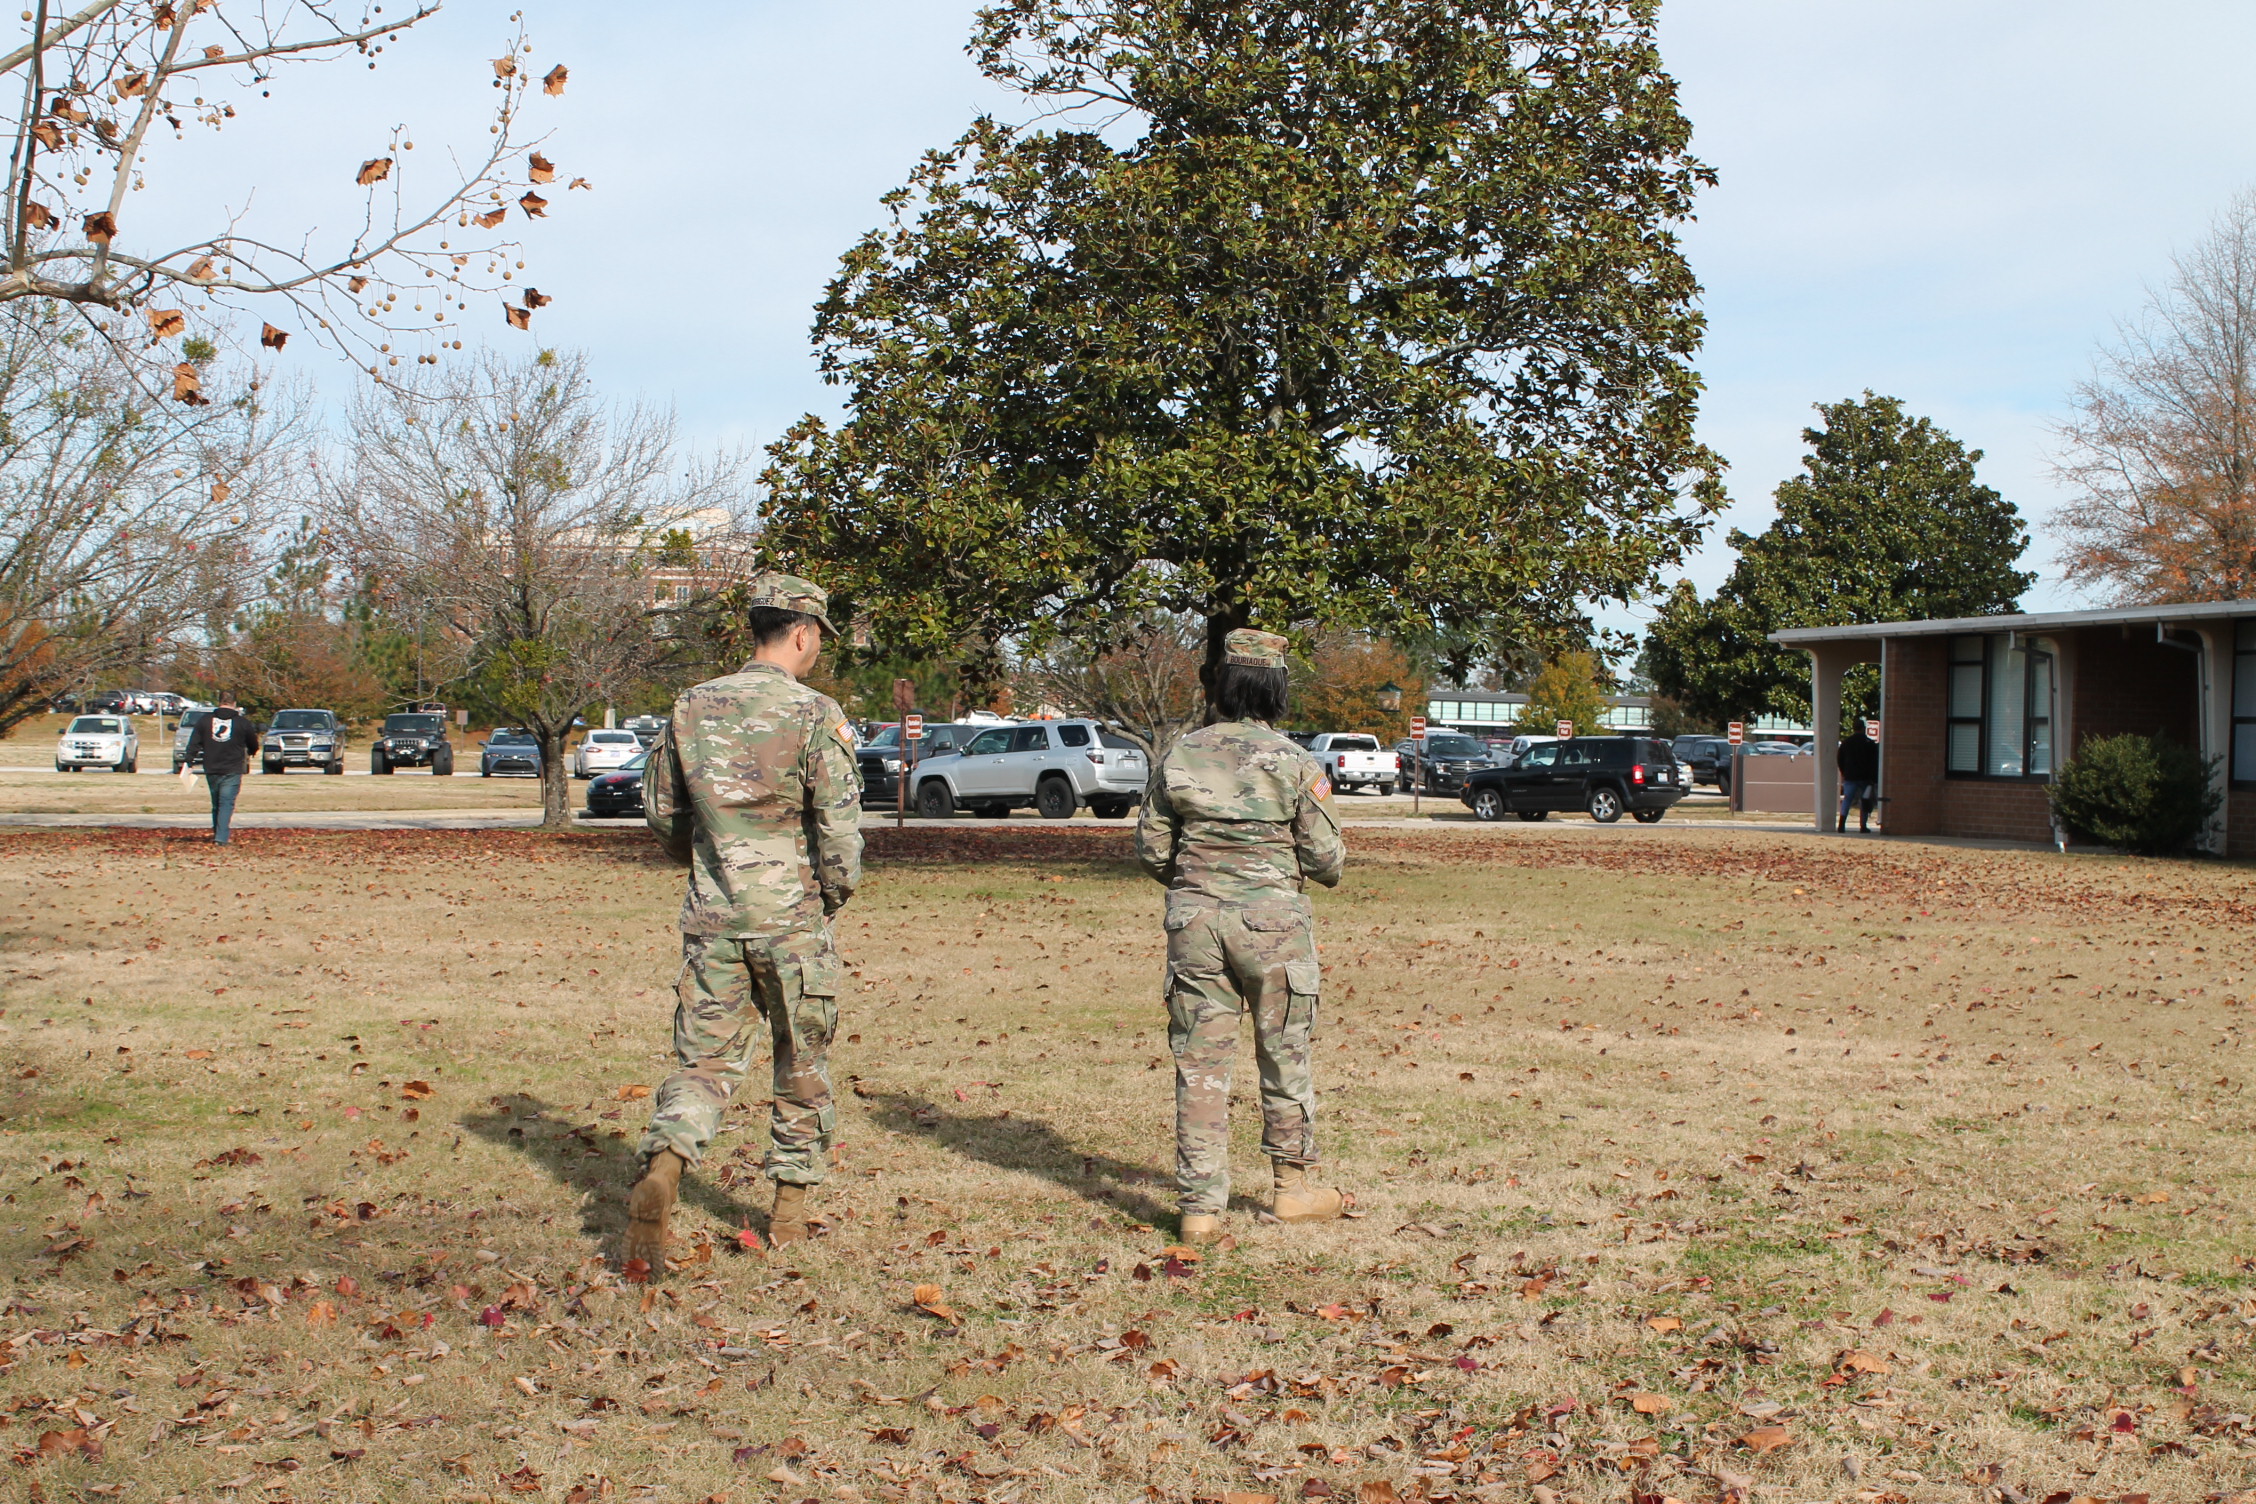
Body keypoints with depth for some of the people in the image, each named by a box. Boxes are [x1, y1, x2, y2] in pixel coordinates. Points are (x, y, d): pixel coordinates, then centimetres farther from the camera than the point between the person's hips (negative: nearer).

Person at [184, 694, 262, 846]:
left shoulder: (205, 720, 6)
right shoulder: (242, 723, 0)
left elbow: (194, 744, 2)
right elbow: (253, 745, 14)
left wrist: (188, 761, 3)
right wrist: (251, 754, 35)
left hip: (211, 770, 3)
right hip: (232, 771, -3)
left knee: (216, 803, 16)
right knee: (227, 803, -6)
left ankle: (217, 835, 22)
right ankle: (221, 838, -17)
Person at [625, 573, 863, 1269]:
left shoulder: (691, 708, 4)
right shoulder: (814, 715, -11)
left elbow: (661, 808, 12)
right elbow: (840, 823, -14)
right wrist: (837, 890, 5)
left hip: (711, 917, 3)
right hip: (793, 919, -3)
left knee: (705, 1057, 8)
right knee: (802, 1062, 13)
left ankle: (660, 1171, -16)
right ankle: (791, 1206, 21)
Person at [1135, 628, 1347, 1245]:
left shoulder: (1178, 757, 1)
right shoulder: (1294, 761, -7)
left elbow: (1152, 851, 5)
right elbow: (1325, 857, -5)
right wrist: (1326, 870, 18)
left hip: (1194, 919, 2)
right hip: (1273, 923, -2)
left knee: (1199, 1062, 6)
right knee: (1285, 1055, 15)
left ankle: (1200, 1207, 6)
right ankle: (1291, 1187, 27)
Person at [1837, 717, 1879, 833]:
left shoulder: (1846, 742, 5)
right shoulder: (1870, 744, -3)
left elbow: (1839, 759, 11)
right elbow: (1875, 763, -3)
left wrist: (1844, 773, 22)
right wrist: (1875, 779, 1)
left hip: (1850, 776, 2)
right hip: (1865, 777, -2)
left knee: (1846, 800, 2)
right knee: (1865, 802, 7)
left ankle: (1841, 824, -13)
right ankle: (1863, 826, 6)